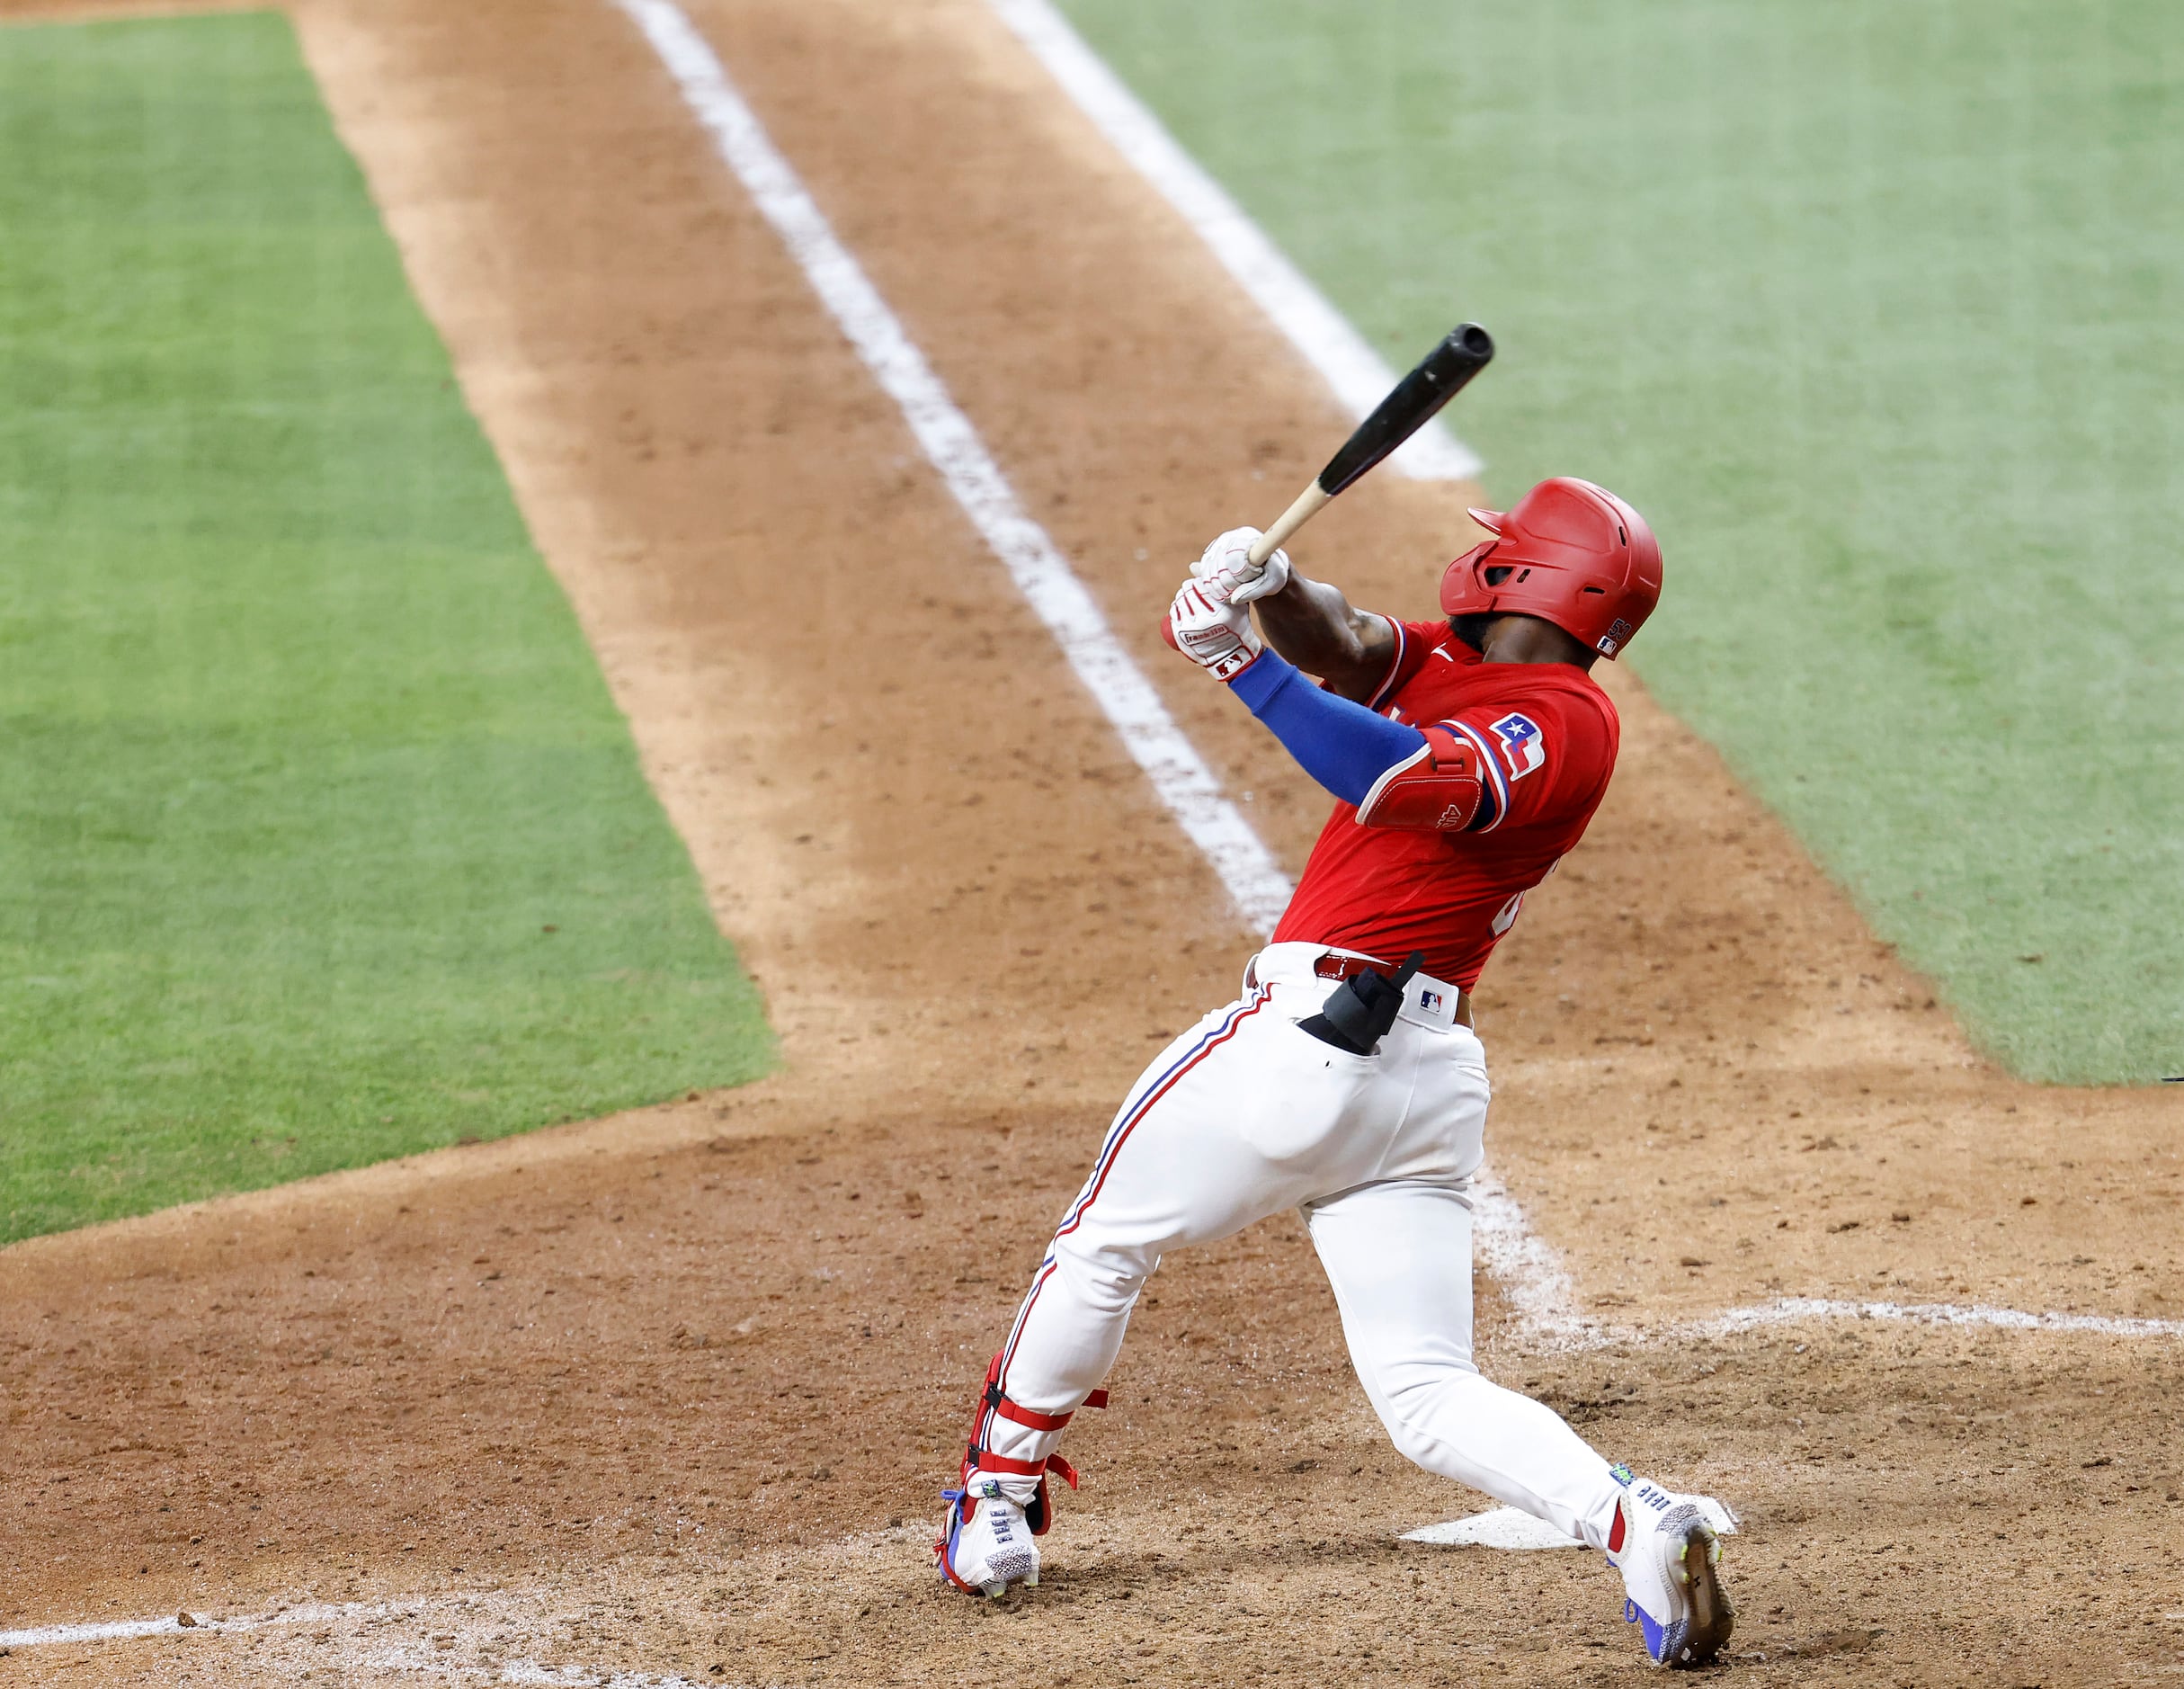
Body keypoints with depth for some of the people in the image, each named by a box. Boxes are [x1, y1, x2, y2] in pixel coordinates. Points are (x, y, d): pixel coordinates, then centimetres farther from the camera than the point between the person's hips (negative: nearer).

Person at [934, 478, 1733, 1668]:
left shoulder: (1561, 723, -11)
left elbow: (1403, 781, -27)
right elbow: (1345, 652, 9)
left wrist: (1244, 665, -26)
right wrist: (1266, 589, -12)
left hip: (1306, 1036, -8)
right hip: (1433, 1080, 8)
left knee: (1105, 1242, 15)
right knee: (1429, 1397, 2)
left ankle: (996, 1503, 28)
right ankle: (1628, 1519, -20)